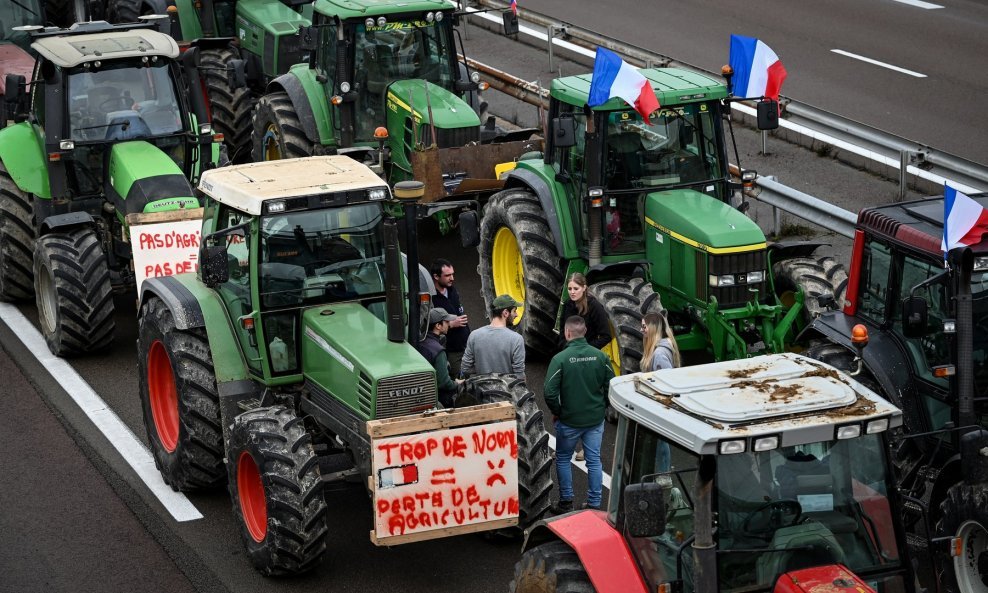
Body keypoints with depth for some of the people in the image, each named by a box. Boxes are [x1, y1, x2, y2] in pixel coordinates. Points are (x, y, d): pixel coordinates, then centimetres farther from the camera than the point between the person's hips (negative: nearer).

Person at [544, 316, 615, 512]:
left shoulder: (560, 359, -17)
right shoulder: (600, 356, -6)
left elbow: (549, 392, -18)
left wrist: (557, 412, -2)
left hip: (569, 420, -3)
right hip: (596, 419, 3)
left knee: (563, 459, 15)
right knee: (594, 460, 11)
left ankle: (566, 502, 19)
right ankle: (594, 504, 15)